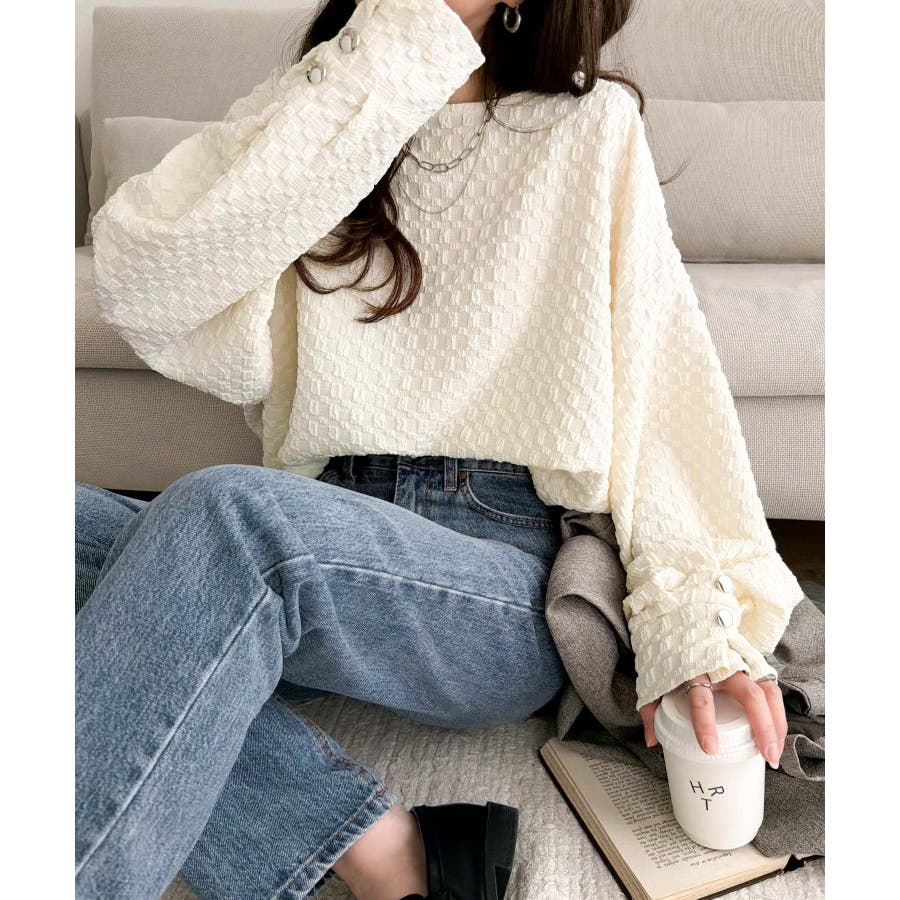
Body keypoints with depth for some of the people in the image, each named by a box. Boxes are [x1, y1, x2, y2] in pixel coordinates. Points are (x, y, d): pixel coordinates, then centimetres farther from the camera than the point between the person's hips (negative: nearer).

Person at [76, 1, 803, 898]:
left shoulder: (588, 125, 9)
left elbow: (657, 380, 1)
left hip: (507, 588, -3)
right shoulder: (308, 109, 13)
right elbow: (140, 279, -7)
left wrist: (690, 618, -13)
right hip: (325, 545, 4)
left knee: (224, 514, -31)